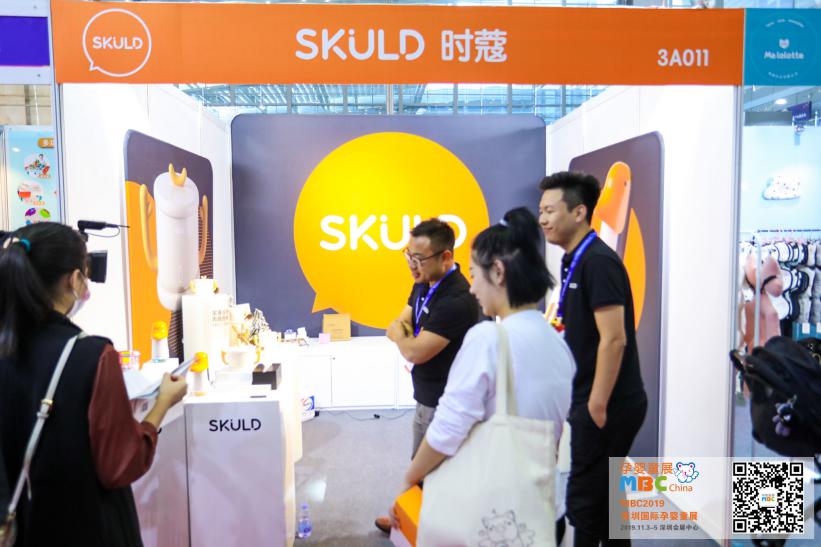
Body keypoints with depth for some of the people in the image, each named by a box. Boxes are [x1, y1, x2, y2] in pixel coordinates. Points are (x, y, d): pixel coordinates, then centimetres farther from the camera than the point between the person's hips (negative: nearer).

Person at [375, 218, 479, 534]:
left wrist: (402, 335, -5)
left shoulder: (457, 300, -28)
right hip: (427, 395, 9)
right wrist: (410, 335, -14)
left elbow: (414, 352, -26)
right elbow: (396, 328, 8)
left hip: (443, 401, -9)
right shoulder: (424, 284, 2)